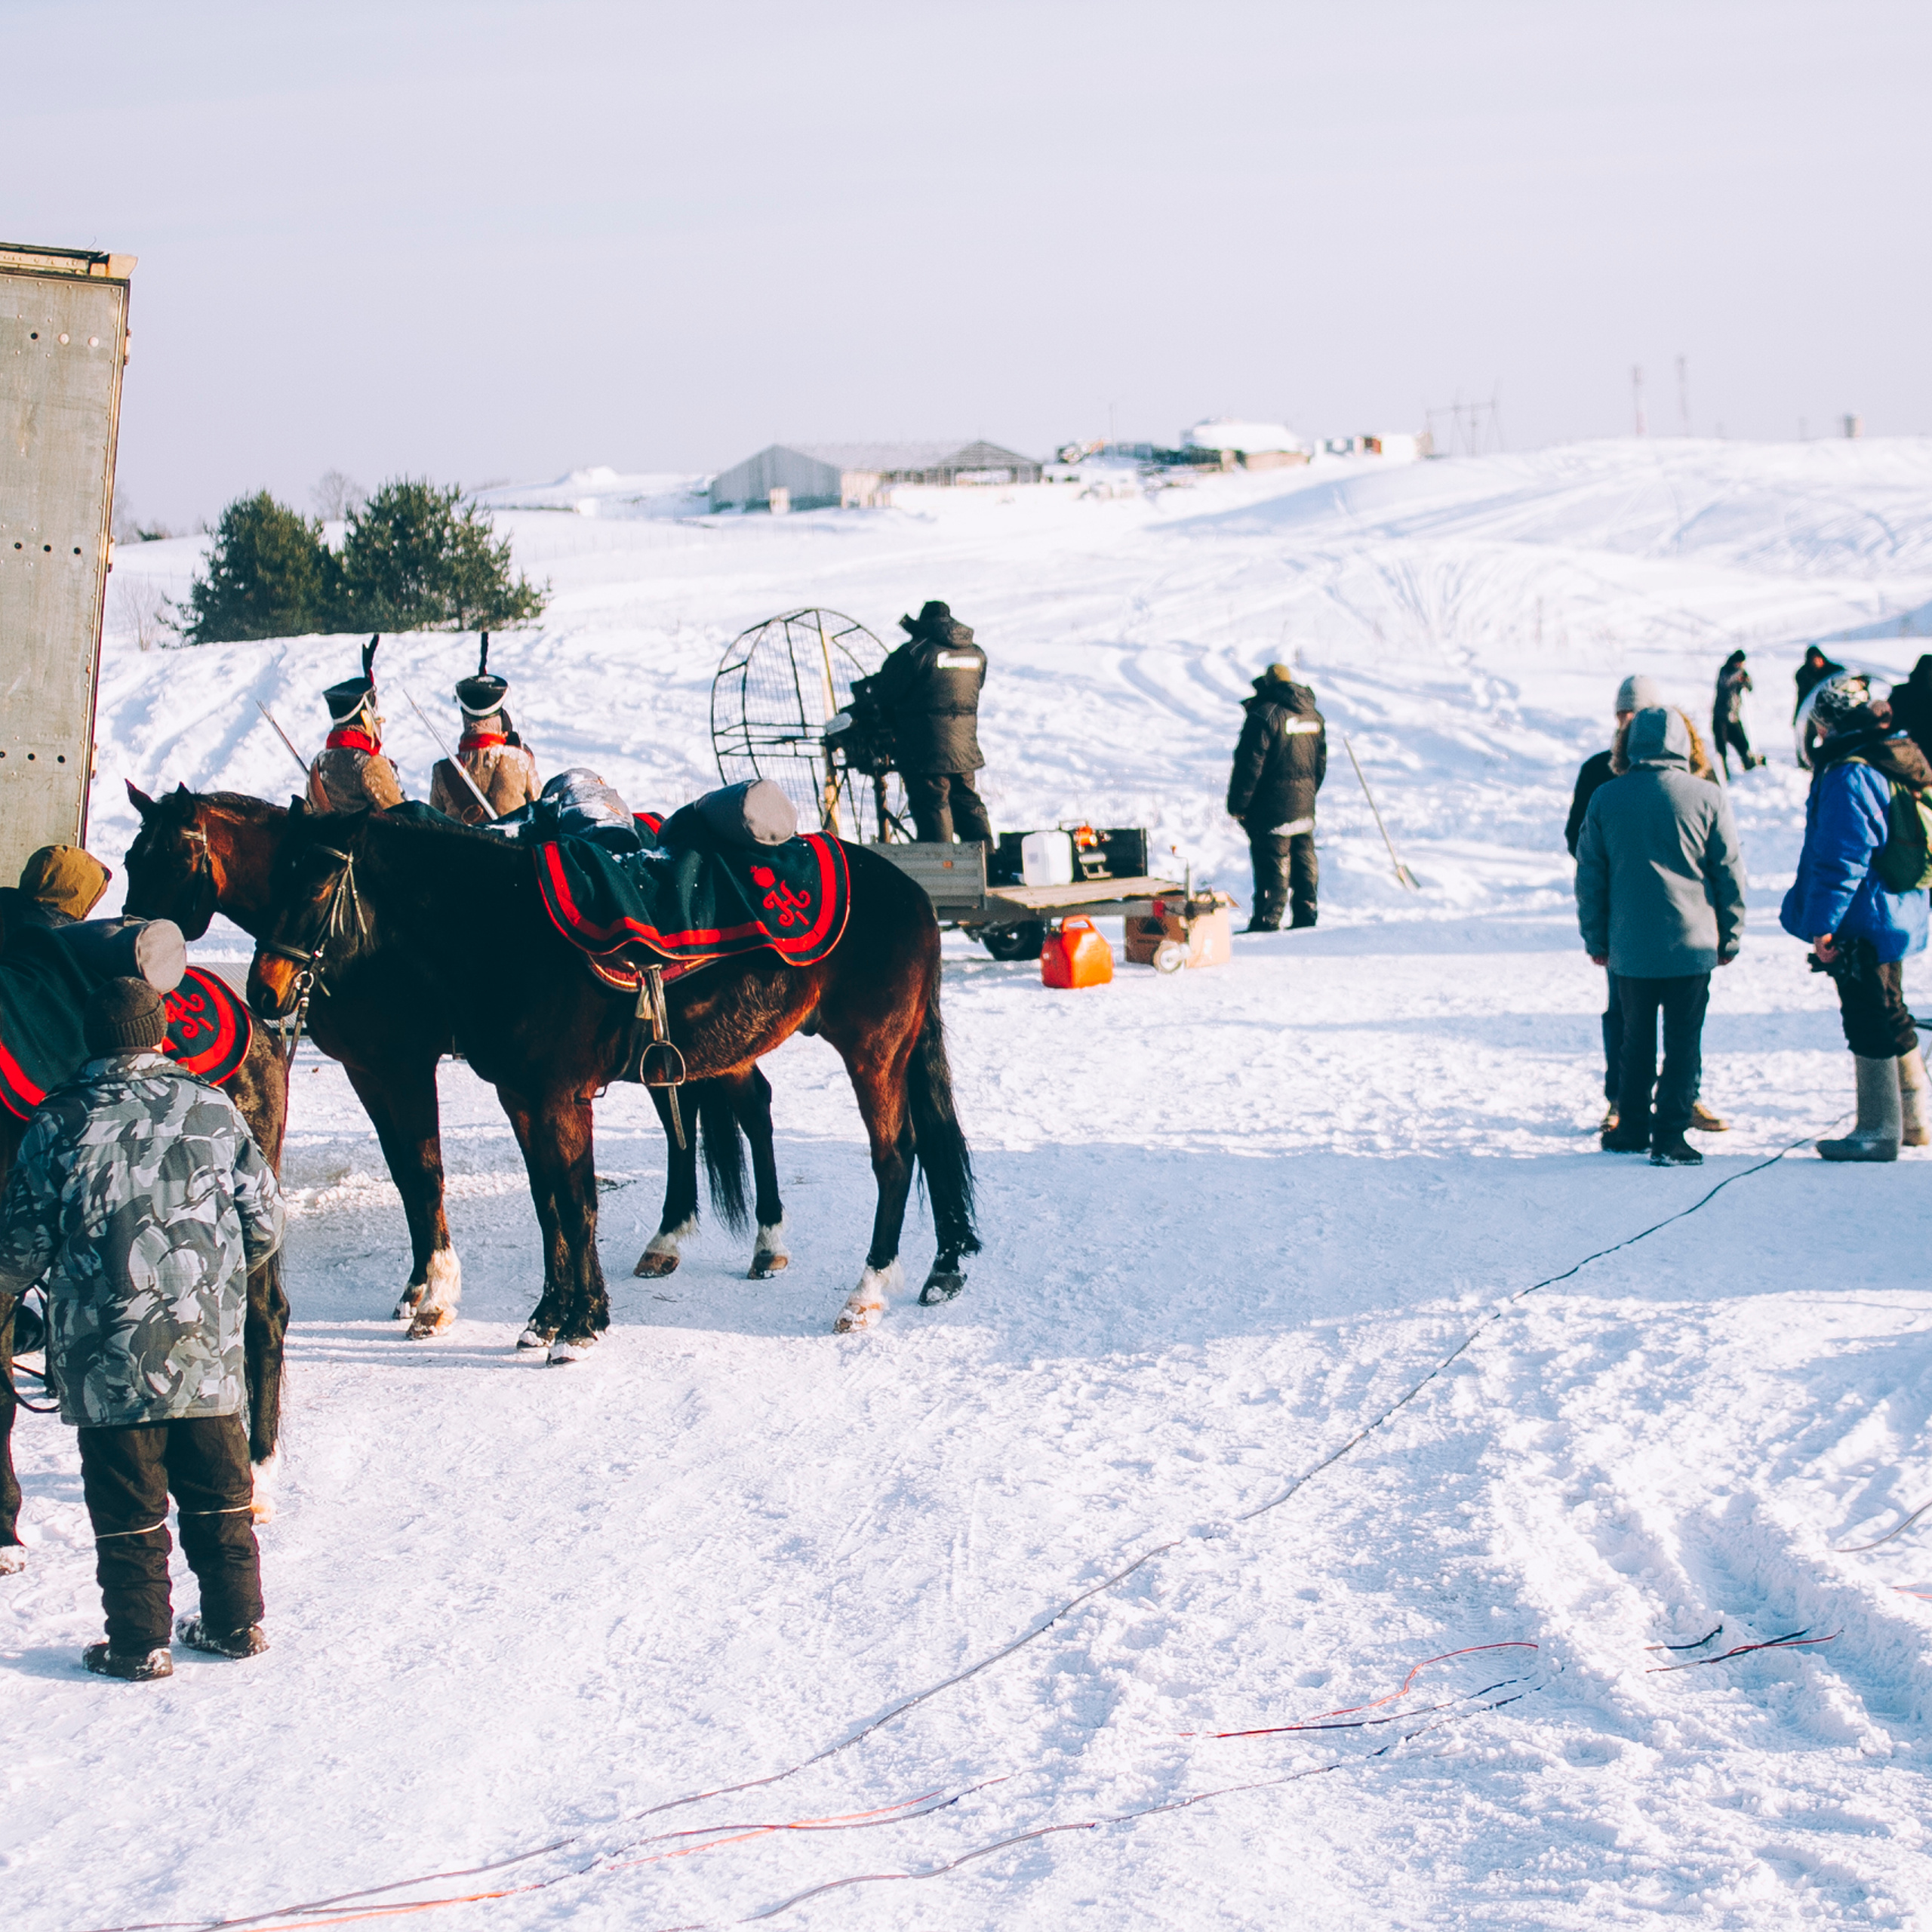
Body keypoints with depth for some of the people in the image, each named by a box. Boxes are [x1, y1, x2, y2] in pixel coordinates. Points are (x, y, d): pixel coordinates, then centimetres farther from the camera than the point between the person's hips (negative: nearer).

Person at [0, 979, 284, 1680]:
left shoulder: (59, 1123, -6)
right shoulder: (212, 1109, 1)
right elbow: (265, 1224, 4)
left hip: (107, 1363, -3)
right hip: (209, 1354, 3)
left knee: (128, 1506, 5)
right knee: (218, 1492, 16)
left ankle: (139, 1641, 8)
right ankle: (236, 1621, 22)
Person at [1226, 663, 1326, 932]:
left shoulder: (1265, 715, -14)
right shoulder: (1314, 716, 10)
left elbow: (1249, 764, -16)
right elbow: (1321, 761, 18)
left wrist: (1238, 803, -10)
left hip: (1271, 806, -7)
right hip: (1304, 805, 7)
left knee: (1272, 860, -5)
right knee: (1304, 858, 14)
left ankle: (1268, 920, -5)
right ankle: (1306, 913, 19)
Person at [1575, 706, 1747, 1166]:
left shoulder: (1605, 799, -1)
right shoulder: (1708, 797, -5)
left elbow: (1589, 876, 4)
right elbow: (1731, 873, 0)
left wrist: (1596, 939, 13)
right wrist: (1731, 937, 9)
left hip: (1629, 950, 2)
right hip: (1692, 946, -2)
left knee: (1637, 1040, 16)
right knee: (1684, 1043, 3)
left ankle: (1632, 1129, 22)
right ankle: (1669, 1139, 0)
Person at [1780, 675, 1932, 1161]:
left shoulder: (1849, 776, -19)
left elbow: (1843, 858, -23)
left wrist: (1822, 923, -20)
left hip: (1860, 921, -10)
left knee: (1869, 1025, -5)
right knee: (1892, 1019, 18)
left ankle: (1877, 1132, -1)